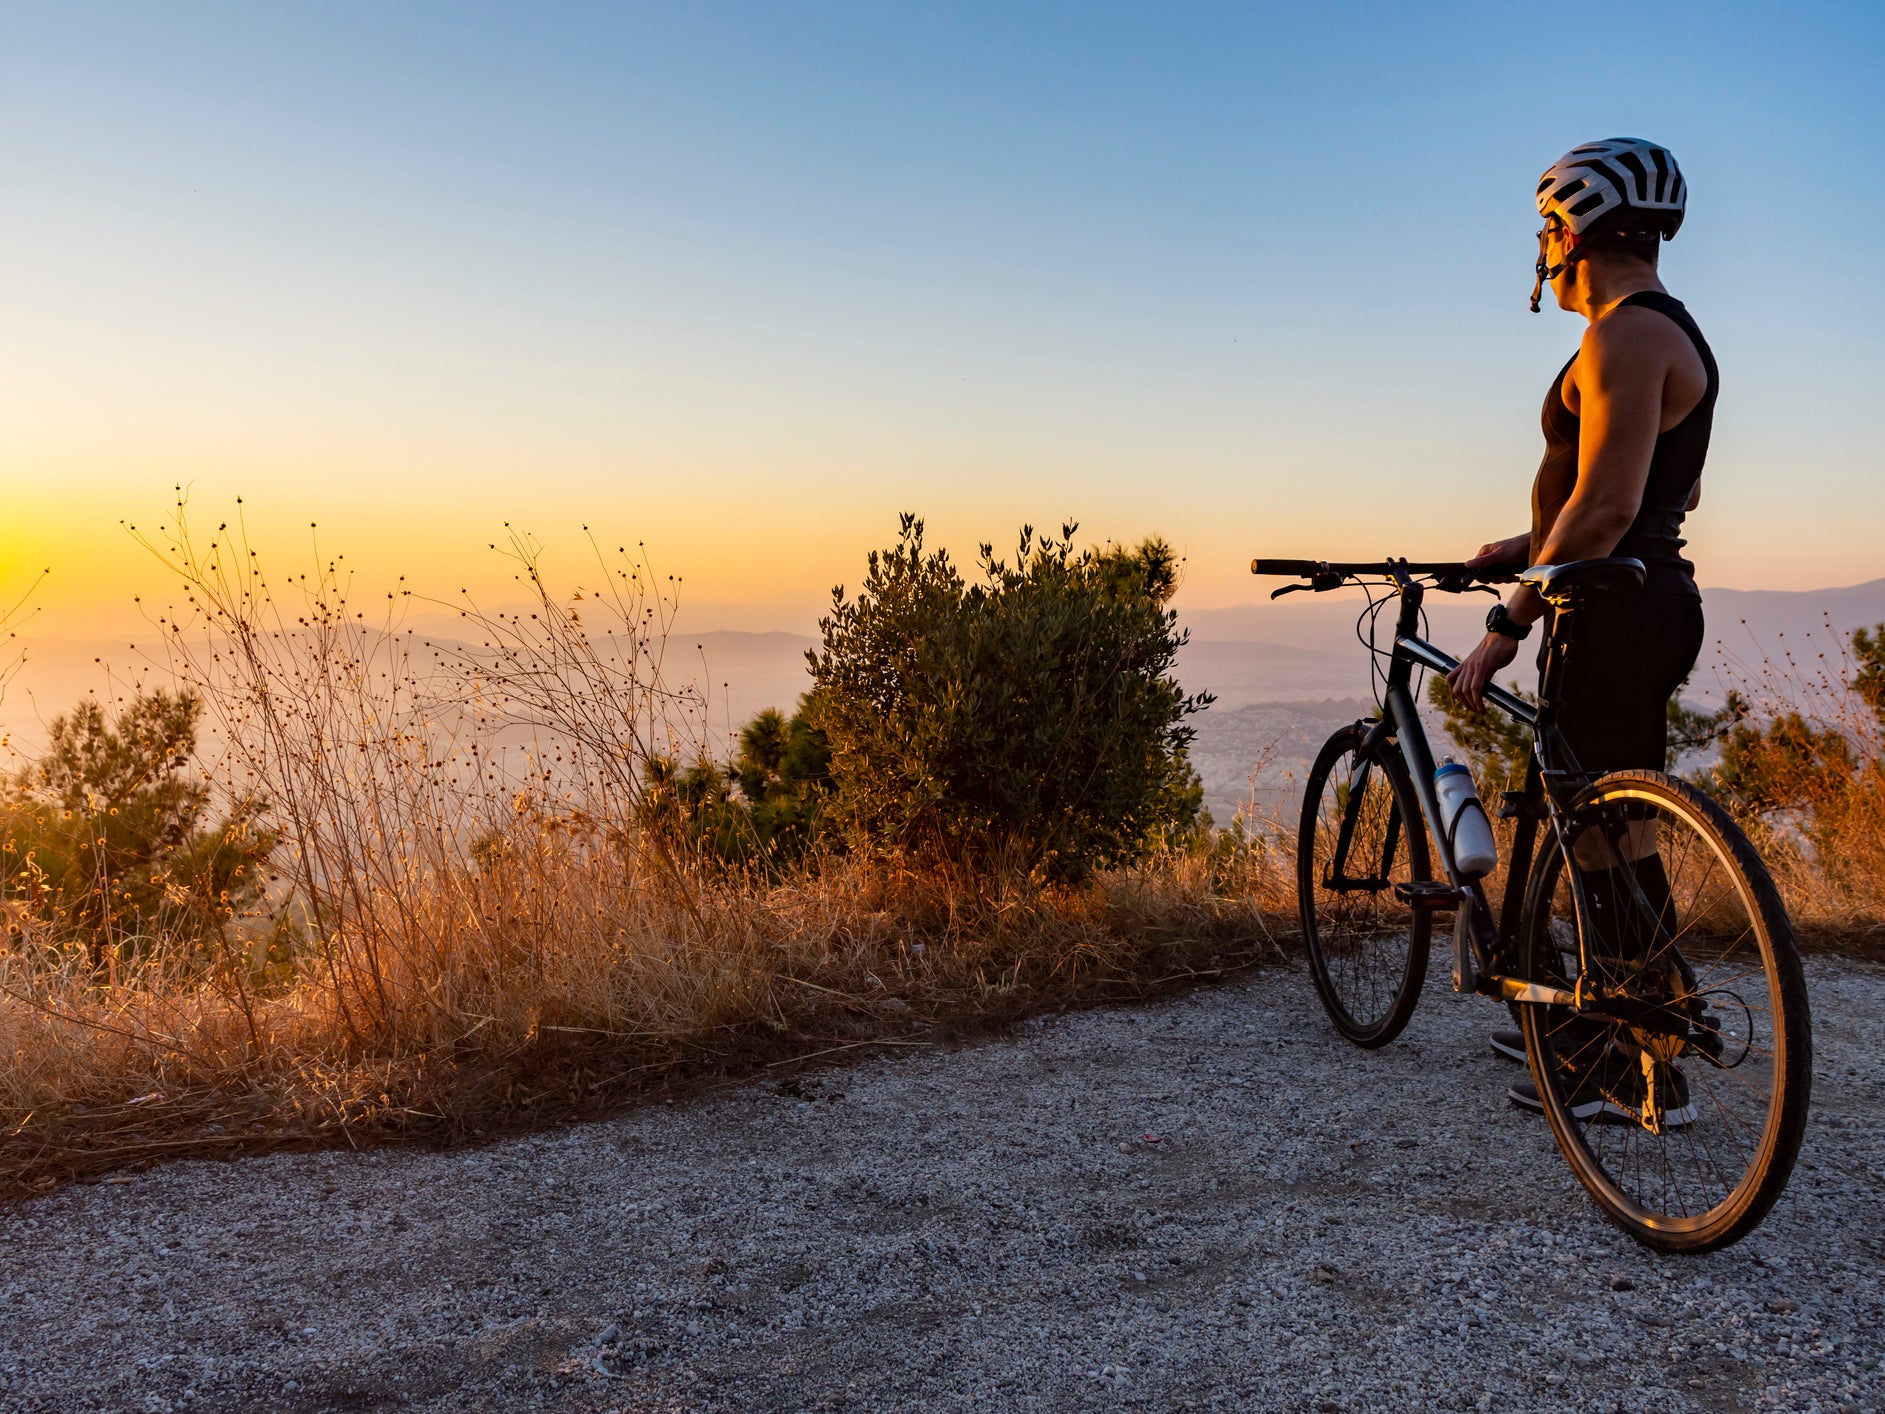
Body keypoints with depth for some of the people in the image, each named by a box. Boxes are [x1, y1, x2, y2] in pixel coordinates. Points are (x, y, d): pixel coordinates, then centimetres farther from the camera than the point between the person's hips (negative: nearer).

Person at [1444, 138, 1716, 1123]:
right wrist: (1531, 547, 22)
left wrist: (1506, 625, -21)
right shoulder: (1665, 333, 18)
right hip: (1638, 608, 11)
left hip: (1614, 619, -11)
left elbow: (1607, 506, -24)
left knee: (1616, 842, -4)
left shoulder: (1625, 338, -15)